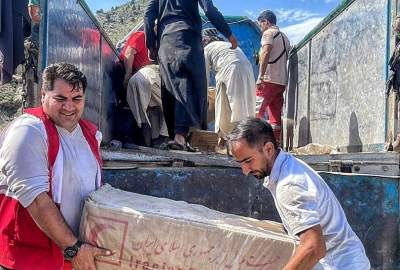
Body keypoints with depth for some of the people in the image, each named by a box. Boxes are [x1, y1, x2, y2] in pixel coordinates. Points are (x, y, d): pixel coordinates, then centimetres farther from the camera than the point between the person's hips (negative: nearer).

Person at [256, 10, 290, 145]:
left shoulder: (268, 33, -2)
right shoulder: (284, 36, 22)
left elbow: (266, 54, -16)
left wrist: (260, 76, -20)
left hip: (269, 79, -8)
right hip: (282, 81, 8)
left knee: (258, 110, -7)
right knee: (275, 115, 8)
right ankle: (276, 141, 6)